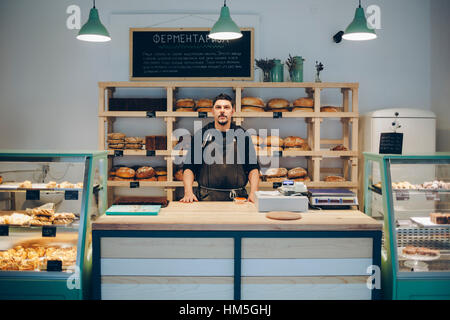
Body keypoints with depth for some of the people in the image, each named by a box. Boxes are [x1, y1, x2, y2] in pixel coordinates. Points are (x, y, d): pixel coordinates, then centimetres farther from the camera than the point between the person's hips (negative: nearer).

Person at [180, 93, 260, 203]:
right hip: (206, 197, 0)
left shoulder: (243, 135, 12)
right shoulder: (200, 135, 10)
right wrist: (188, 192, -7)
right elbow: (189, 167, 8)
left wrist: (253, 193, -3)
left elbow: (253, 167, 12)